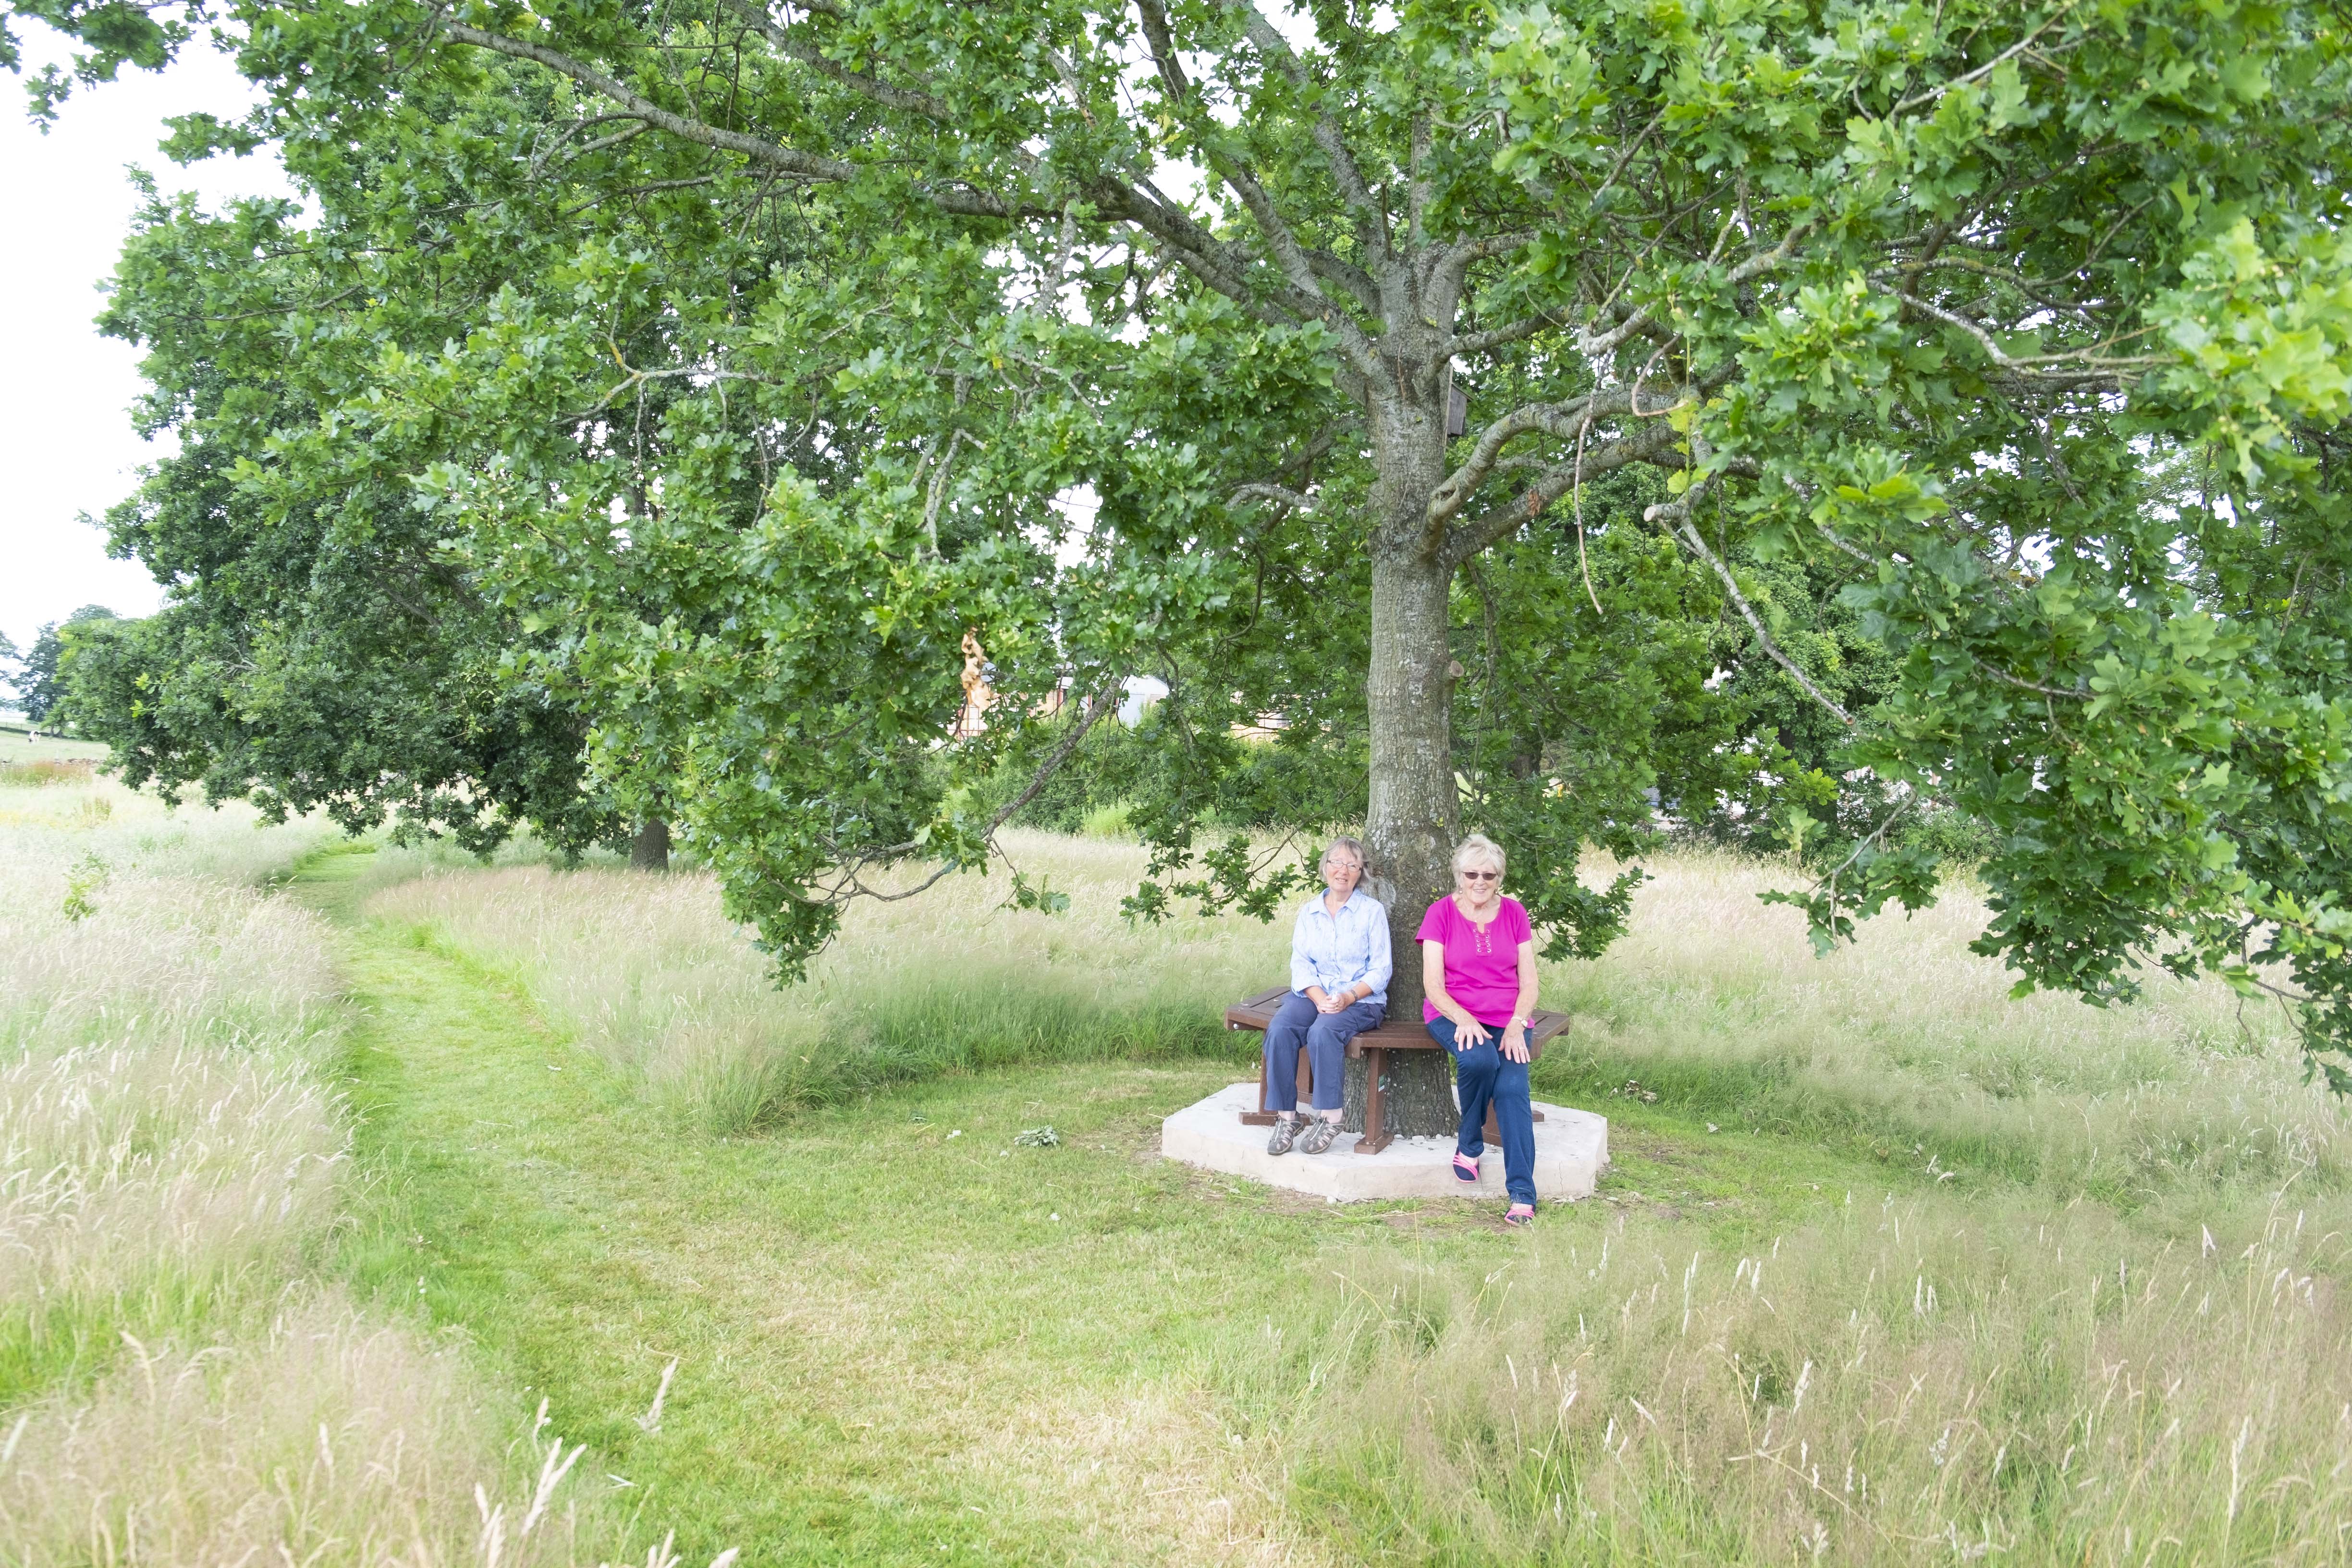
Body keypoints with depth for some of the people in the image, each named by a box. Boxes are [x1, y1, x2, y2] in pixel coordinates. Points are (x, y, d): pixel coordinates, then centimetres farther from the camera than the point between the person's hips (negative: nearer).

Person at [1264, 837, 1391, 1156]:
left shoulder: (1372, 911, 4)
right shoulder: (1308, 913, 14)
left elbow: (1380, 970, -2)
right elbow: (1300, 964, 4)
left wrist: (1348, 997, -18)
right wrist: (1319, 998, -15)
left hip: (1360, 1000, -3)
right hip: (1313, 995, 3)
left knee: (1322, 1032, -34)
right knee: (1280, 1029, -27)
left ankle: (1330, 1118, -21)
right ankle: (1286, 1117, -20)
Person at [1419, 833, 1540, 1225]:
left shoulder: (1514, 913, 10)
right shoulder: (1441, 913, 3)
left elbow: (1529, 982, 7)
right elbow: (1433, 986, -3)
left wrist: (1517, 1025, -11)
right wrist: (1464, 1020, -21)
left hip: (1507, 1019, 2)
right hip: (1453, 1015, -1)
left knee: (1512, 1087, -25)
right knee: (1479, 1060, -35)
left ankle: (1522, 1194, -25)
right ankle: (1469, 1146, -9)